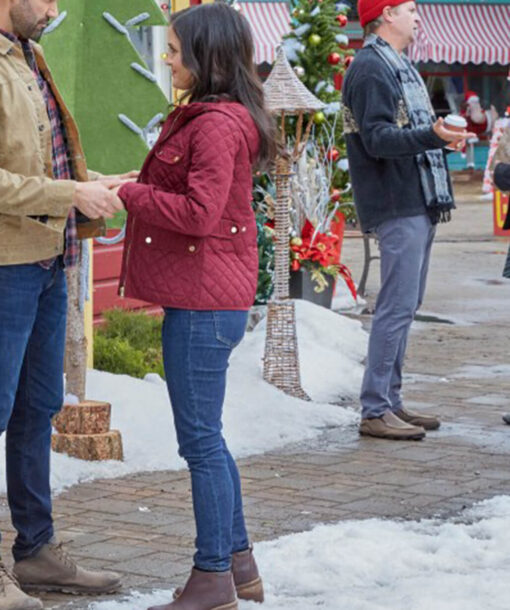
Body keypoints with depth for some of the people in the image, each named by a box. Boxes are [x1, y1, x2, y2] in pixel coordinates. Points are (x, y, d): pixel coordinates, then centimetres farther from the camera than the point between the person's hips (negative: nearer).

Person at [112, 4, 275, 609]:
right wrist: (135, 190, 5)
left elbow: (200, 213, -23)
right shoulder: (203, 115, 16)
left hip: (204, 304, -11)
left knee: (200, 439, -3)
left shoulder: (216, 124, -17)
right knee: (205, 437, 17)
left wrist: (129, 194, -14)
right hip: (206, 295, 11)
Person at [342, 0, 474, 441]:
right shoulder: (370, 69, -12)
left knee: (405, 305, 13)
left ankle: (390, 402, 19)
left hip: (418, 205, 10)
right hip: (397, 207, -10)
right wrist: (431, 136, -34)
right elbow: (376, 138, -23)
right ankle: (375, 411, -7)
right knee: (398, 305, -11)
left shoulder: (398, 67, 19)